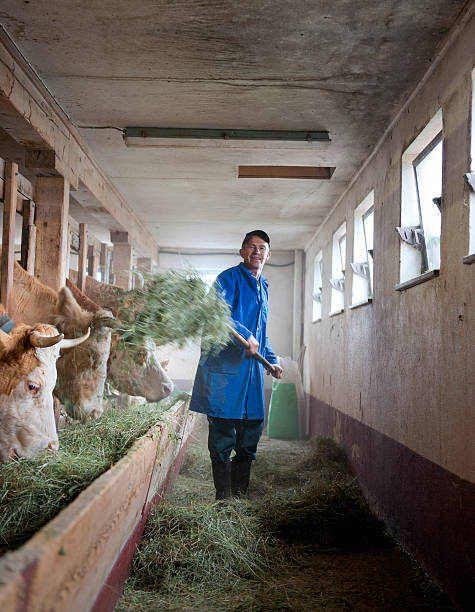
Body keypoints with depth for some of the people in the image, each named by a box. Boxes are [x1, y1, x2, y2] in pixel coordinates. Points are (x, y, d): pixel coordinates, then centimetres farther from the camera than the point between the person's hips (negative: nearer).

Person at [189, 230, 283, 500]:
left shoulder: (263, 287, 22)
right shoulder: (230, 278, -3)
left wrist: (273, 361, 28)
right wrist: (246, 336, -23)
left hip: (252, 367, 8)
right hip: (225, 366, -8)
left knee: (253, 428, 9)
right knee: (223, 433, -4)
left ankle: (240, 495, 21)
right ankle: (224, 499, 4)